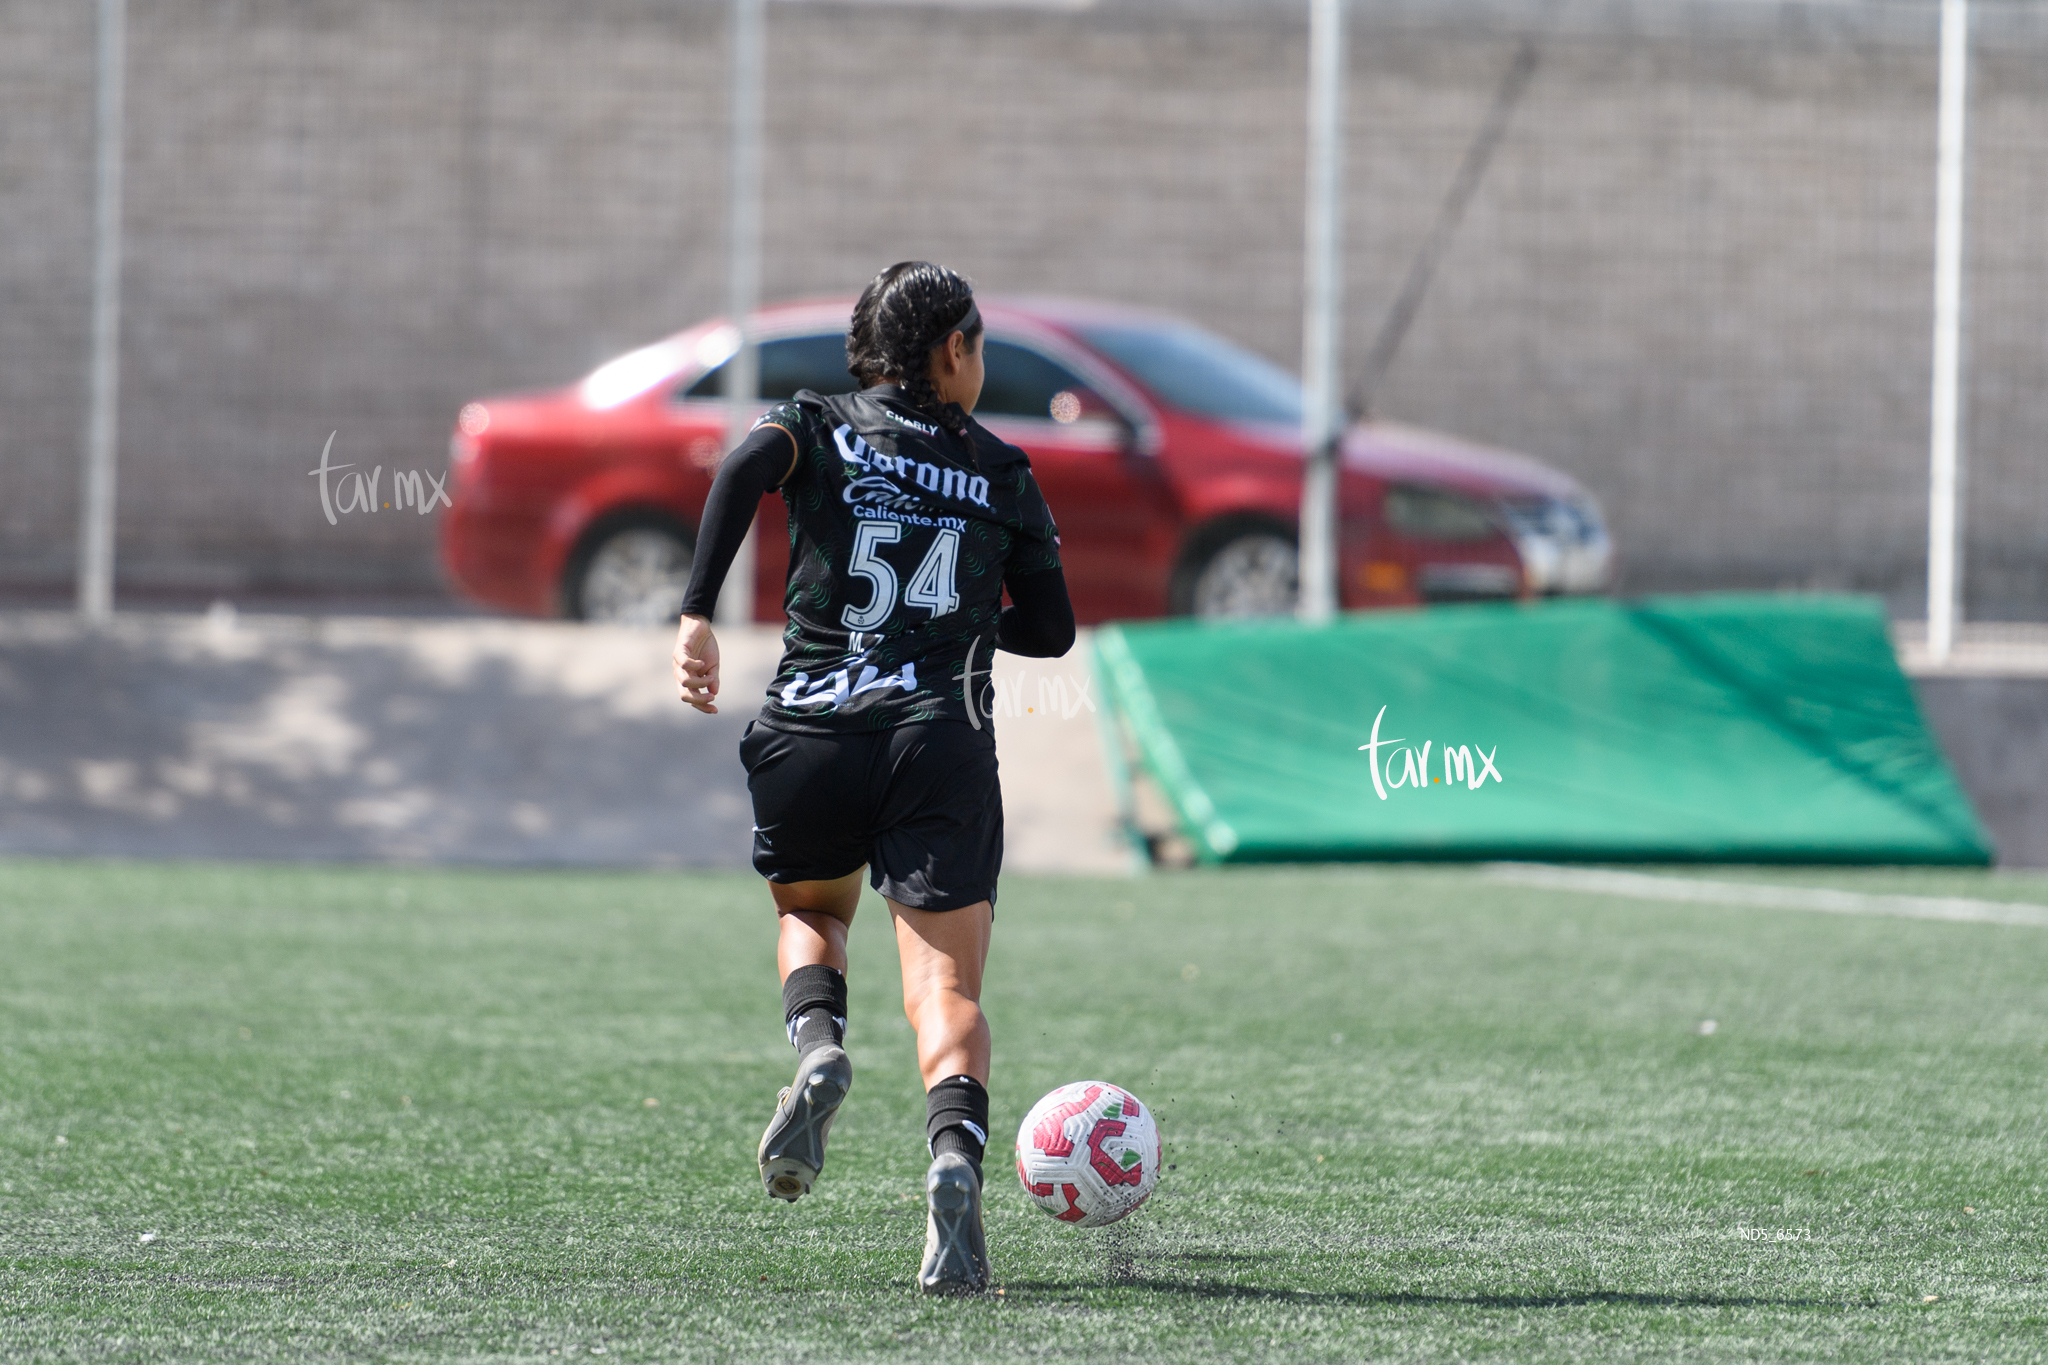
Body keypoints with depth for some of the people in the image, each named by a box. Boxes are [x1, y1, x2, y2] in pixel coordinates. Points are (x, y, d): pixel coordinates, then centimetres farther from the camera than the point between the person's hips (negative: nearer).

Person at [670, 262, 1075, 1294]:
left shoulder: (816, 427, 11)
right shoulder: (1001, 473, 14)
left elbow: (747, 468, -13)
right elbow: (1050, 631, 18)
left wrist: (696, 616, -17)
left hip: (810, 737, 1)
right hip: (942, 743, -1)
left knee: (808, 911, 29)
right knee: (946, 989, -5)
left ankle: (817, 1045, -3)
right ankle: (955, 1153, -34)